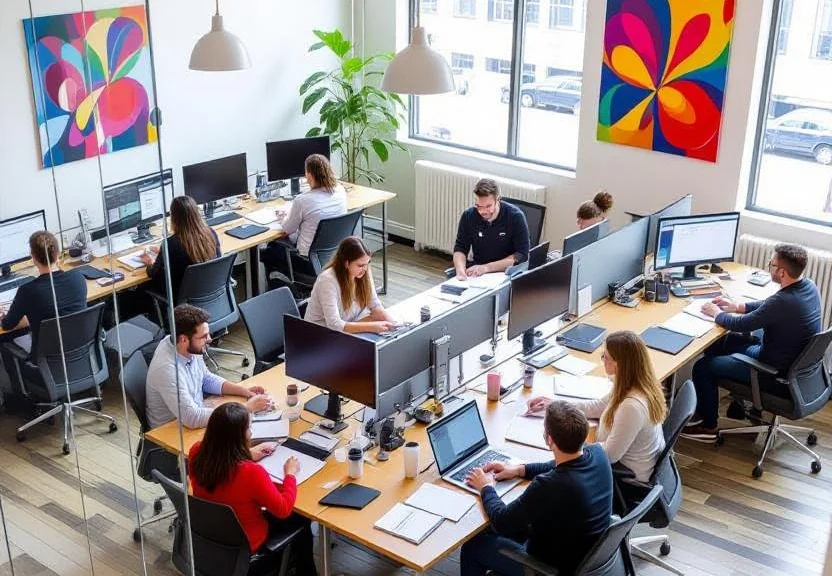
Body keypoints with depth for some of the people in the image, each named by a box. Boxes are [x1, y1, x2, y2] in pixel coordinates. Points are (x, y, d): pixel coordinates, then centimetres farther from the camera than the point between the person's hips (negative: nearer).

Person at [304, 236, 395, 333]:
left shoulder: (364, 273, -9)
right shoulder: (328, 281, -27)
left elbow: (375, 305, 0)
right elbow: (334, 325, -33)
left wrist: (391, 322, -20)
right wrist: (372, 327, -37)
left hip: (349, 326, 6)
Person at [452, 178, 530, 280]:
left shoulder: (516, 216, -12)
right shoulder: (468, 216, -2)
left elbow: (522, 256, -14)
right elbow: (460, 248, 4)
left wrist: (486, 267, -22)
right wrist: (460, 268, -20)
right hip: (477, 271, 3)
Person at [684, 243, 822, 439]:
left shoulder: (783, 301, -33)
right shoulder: (808, 286, -6)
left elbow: (741, 325, -19)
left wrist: (716, 313, -1)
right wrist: (736, 306, 10)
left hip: (778, 375, -9)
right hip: (796, 361, 9)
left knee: (703, 367, 0)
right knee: (717, 344, 20)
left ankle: (708, 426, 18)